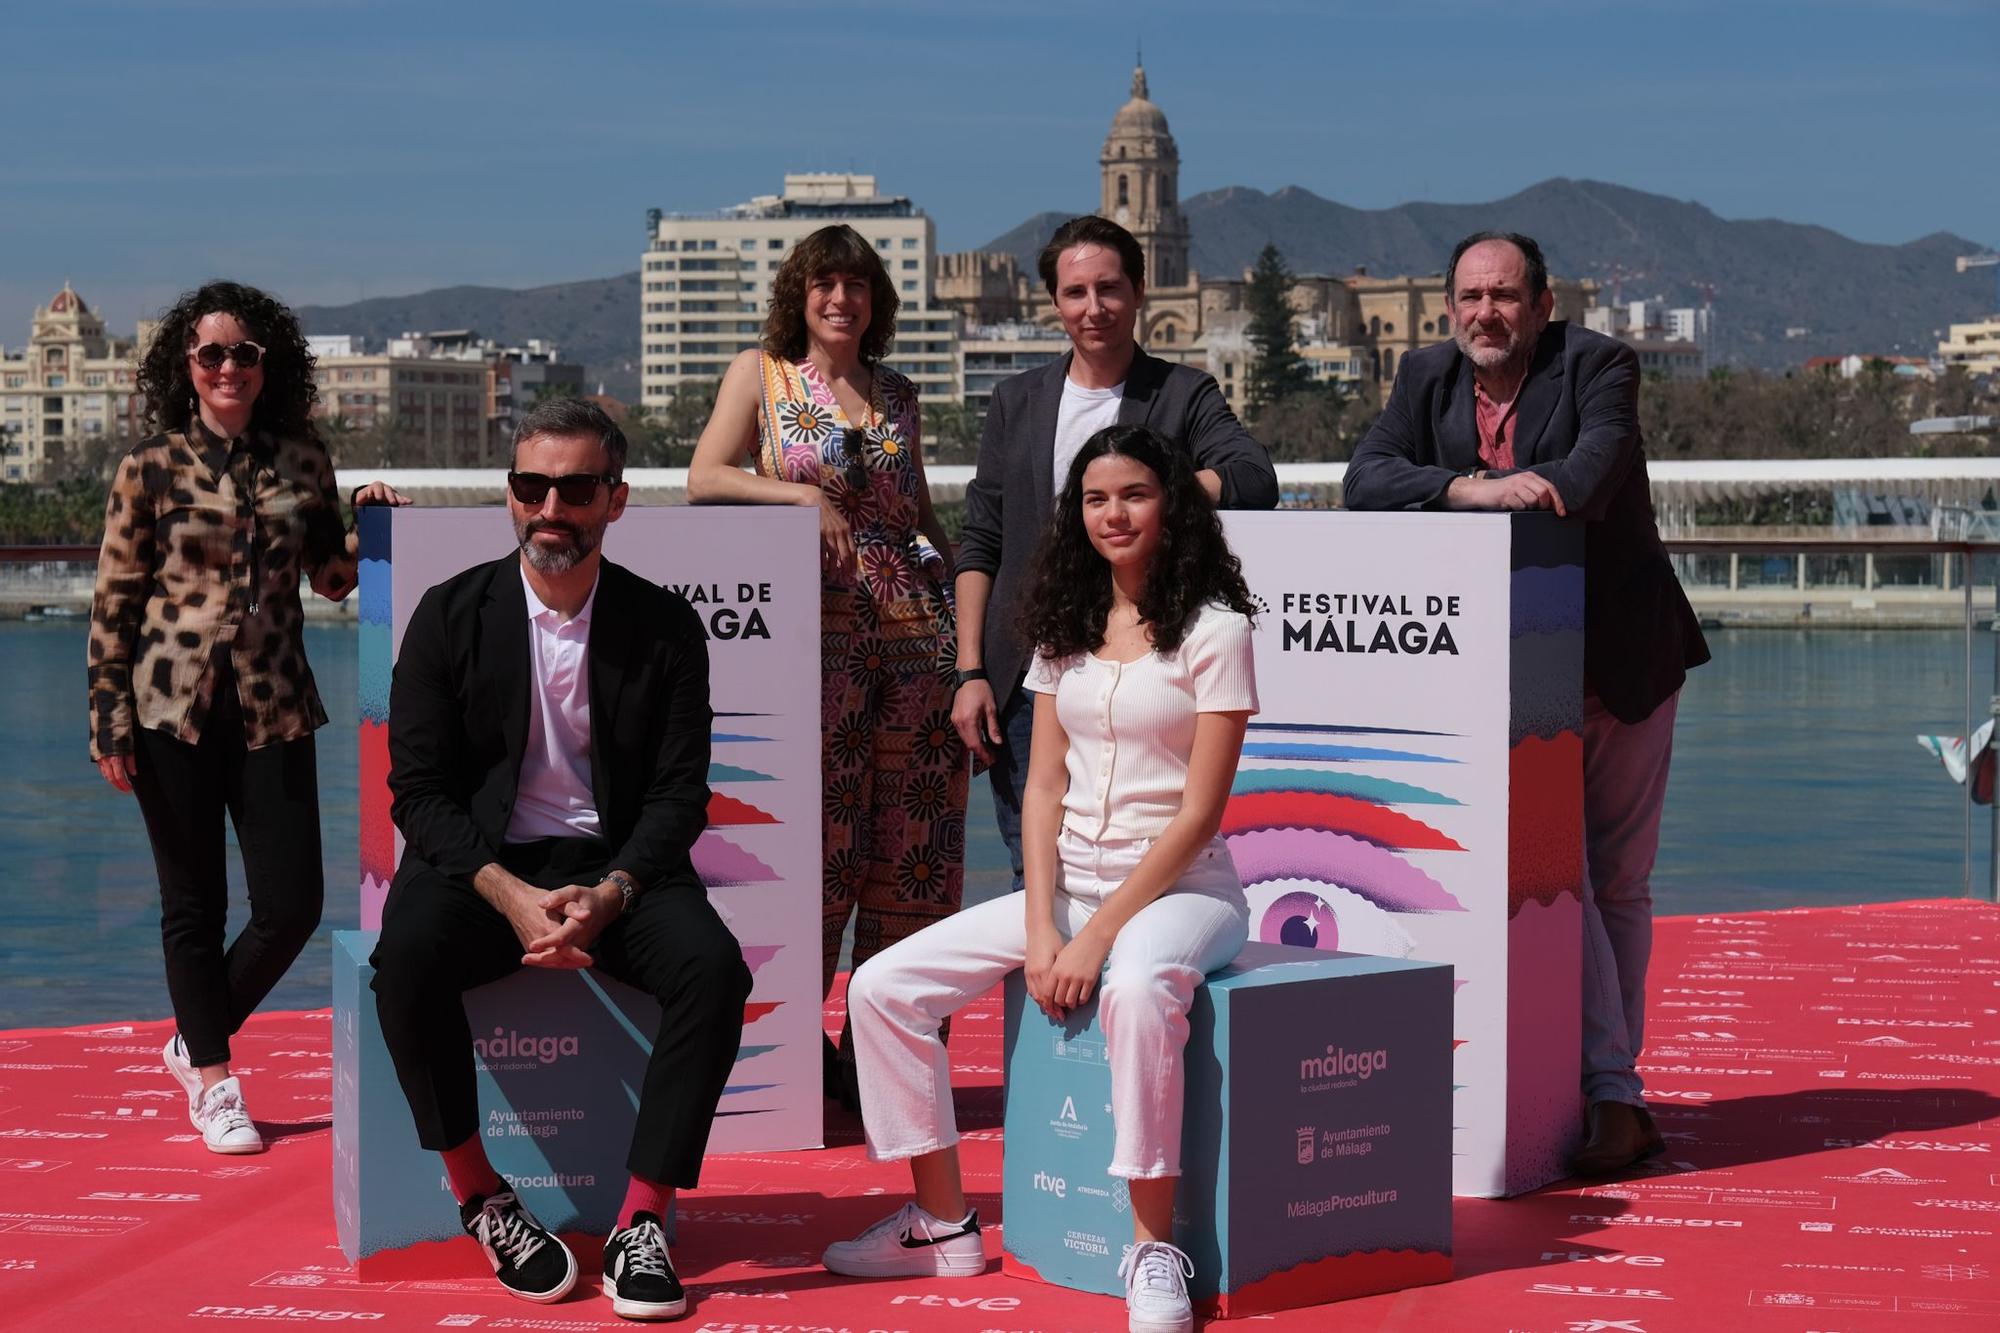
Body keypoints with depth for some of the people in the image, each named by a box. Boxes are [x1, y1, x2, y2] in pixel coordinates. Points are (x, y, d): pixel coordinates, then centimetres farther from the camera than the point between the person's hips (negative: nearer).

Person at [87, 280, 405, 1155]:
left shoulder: (301, 460, 6)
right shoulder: (153, 466, -2)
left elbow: (331, 579, 15)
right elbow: (114, 599, -1)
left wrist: (369, 521, -4)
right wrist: (110, 722, -4)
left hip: (273, 709, 3)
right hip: (173, 708, -3)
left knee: (292, 904, 1)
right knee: (195, 906, 7)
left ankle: (195, 1040, 26)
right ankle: (212, 1083, 23)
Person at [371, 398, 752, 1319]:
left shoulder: (665, 627, 2)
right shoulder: (451, 616, 0)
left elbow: (680, 793, 0)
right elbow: (419, 790, -4)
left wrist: (608, 895, -20)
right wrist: (512, 898, -20)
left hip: (617, 864, 1)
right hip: (482, 861, 0)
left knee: (714, 967, -28)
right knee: (407, 955, -32)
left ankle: (640, 1223, -19)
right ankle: (479, 1199, -14)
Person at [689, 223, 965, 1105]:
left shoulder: (898, 396, 17)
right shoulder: (761, 374, 8)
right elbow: (703, 478, -3)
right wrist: (804, 496, -15)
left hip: (915, 628, 4)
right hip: (816, 630, -4)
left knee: (913, 836, 3)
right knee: (815, 832, -6)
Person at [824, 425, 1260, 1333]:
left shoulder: (1214, 629, -7)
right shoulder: (1067, 628, 11)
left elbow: (1199, 812, -12)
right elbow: (1044, 789, 7)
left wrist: (1100, 934, -19)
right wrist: (1041, 925, -8)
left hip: (1178, 886, -6)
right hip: (1070, 880, 6)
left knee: (1136, 989, -41)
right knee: (883, 988, -9)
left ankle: (1153, 1247, -29)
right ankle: (944, 1224, 3)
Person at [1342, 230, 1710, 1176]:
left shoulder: (1598, 365, -7)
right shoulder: (1427, 378, 3)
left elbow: (1594, 467, -24)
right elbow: (1365, 478, -10)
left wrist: (1488, 491, -35)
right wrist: (1466, 488, -27)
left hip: (1620, 660, -1)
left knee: (1616, 880, 7)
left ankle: (1610, 1084, 17)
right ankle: (1613, 1093, -5)